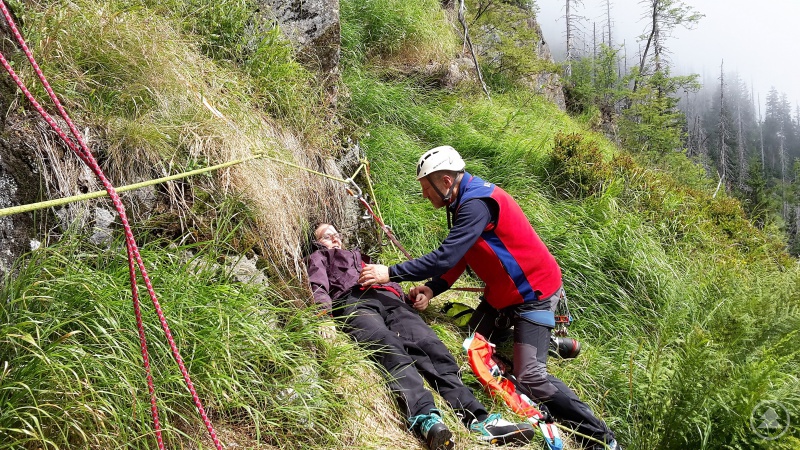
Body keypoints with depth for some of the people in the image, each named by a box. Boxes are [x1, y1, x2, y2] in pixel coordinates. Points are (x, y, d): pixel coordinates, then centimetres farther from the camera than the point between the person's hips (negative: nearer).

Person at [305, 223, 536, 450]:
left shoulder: (360, 257, 45)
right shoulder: (318, 258, 33)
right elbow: (318, 288, 12)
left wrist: (416, 297, 14)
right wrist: (325, 312, -10)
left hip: (389, 299, 4)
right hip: (354, 301, -4)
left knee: (427, 344, -26)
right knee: (388, 346, -36)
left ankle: (476, 418, -42)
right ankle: (425, 419, -60)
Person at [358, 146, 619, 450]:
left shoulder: (477, 203, -26)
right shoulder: (464, 201, 5)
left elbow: (446, 257, -32)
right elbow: (458, 257, 9)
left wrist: (390, 273, -26)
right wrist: (432, 288, -6)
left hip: (533, 291, -10)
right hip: (502, 292, 10)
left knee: (530, 378, -15)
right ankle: (544, 337, 27)